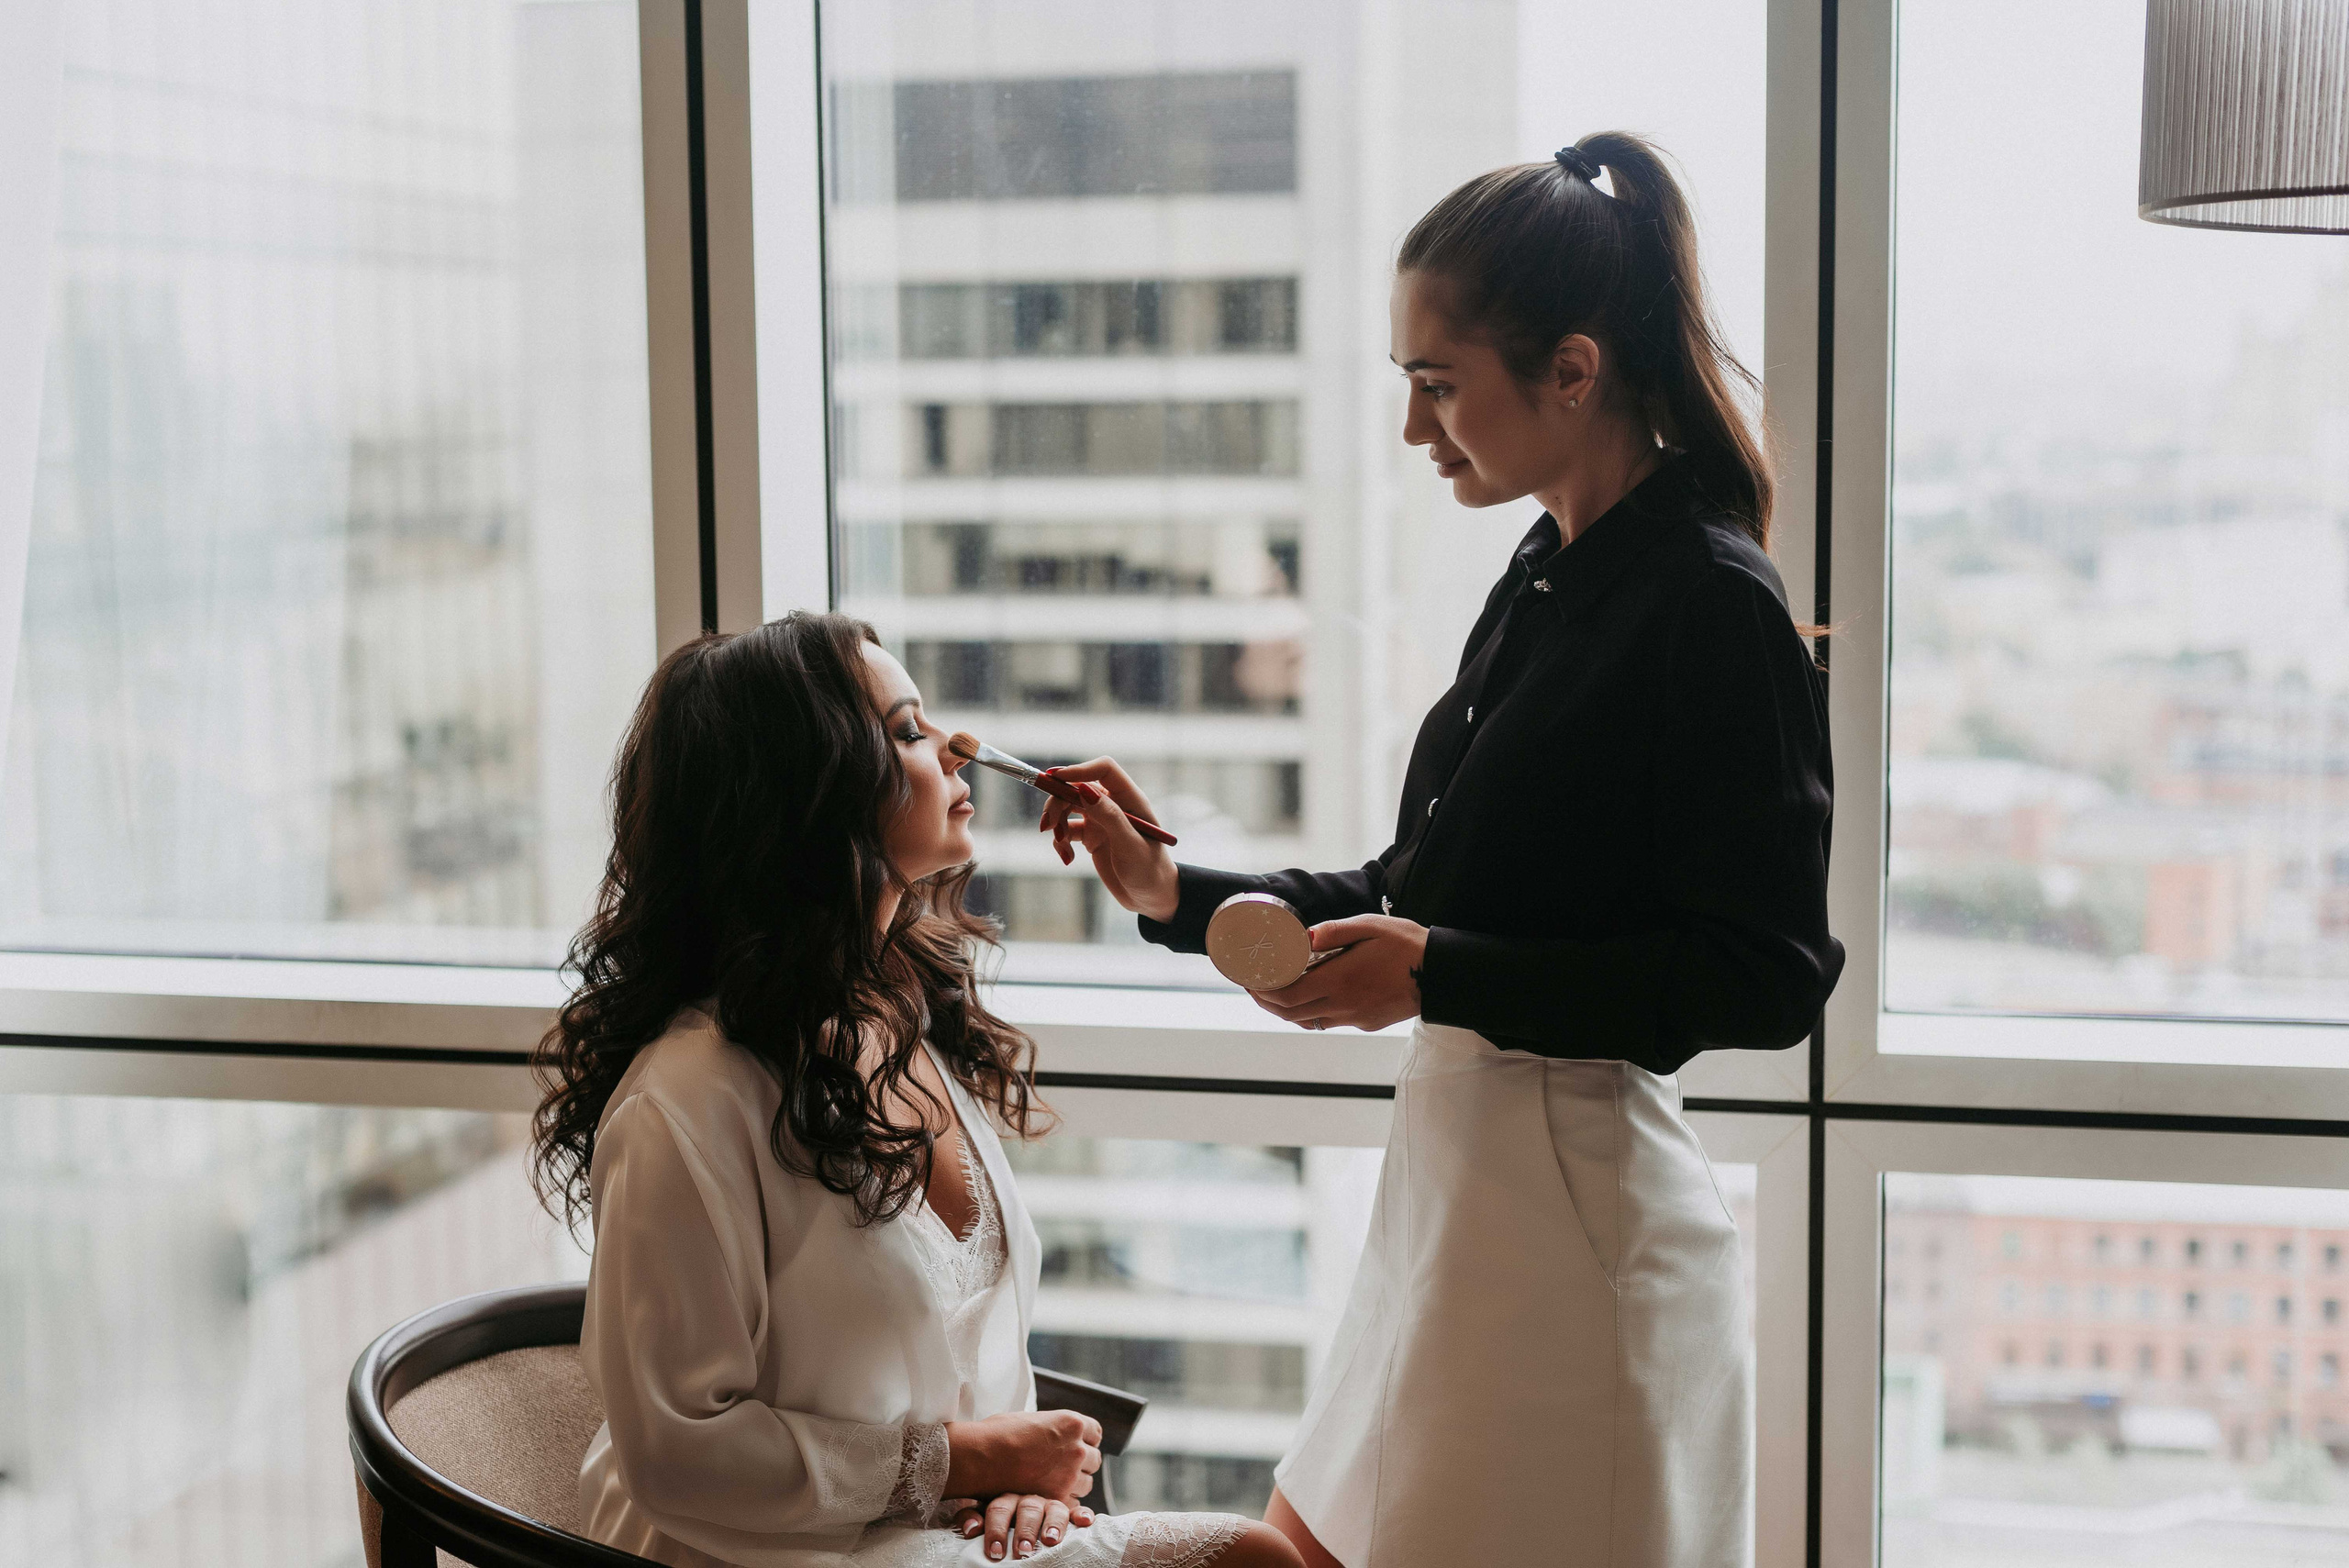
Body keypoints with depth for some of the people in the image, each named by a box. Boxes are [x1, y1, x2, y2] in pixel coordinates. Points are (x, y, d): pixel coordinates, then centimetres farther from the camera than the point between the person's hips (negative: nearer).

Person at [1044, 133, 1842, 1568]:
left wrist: (1439, 978, -20)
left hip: (1580, 1195, -9)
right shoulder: (1544, 584, 12)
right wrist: (1178, 895, 11)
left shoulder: (1716, 604, -15)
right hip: (1456, 1171, 9)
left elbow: (1767, 979, -18)